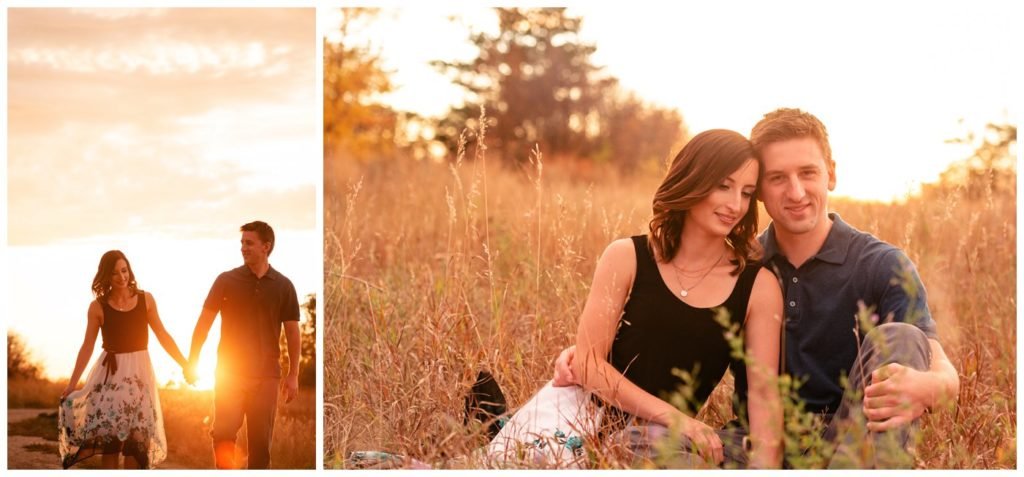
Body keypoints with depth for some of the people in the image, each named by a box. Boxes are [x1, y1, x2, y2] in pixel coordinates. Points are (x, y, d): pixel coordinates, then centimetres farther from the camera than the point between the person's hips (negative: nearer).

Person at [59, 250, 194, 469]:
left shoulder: (145, 299, 2)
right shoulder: (98, 307, -2)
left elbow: (162, 335, 7)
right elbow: (87, 346, 0)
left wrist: (185, 365, 5)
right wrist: (72, 383, -4)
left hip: (138, 372, 1)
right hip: (109, 373, -1)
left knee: (136, 434, -1)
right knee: (108, 433, -6)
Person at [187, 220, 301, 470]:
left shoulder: (283, 286, 1)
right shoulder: (226, 280, -1)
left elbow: (292, 331, 4)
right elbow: (204, 322, 2)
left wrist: (293, 375, 0)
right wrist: (192, 362, -5)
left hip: (266, 374, 1)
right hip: (229, 371, 0)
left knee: (260, 439, 3)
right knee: (224, 432, -9)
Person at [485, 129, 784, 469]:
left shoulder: (759, 286, -4)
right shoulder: (627, 257, -5)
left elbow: (764, 392, -7)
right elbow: (588, 362, -9)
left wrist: (766, 465, -24)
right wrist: (676, 417, -19)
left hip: (656, 434, 3)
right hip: (582, 407, -3)